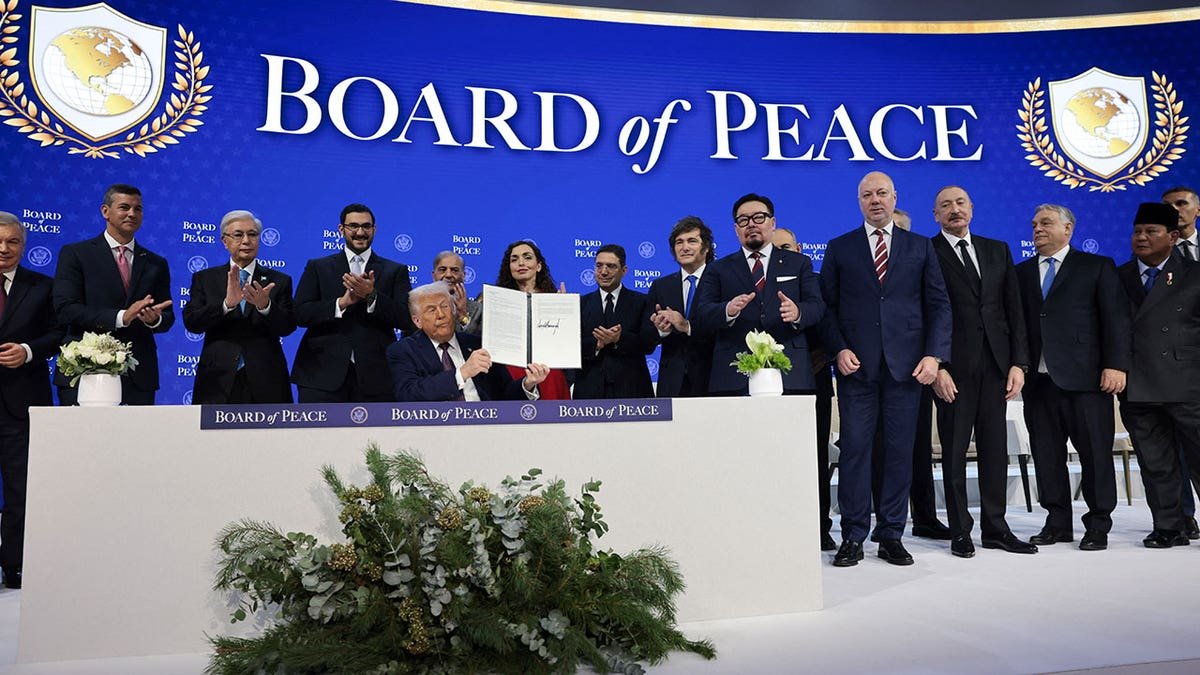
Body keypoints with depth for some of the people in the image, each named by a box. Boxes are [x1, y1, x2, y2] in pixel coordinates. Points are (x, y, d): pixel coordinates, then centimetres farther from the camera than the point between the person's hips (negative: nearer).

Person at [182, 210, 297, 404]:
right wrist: (226, 304, -21)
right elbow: (191, 322, -4)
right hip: (218, 382, 0)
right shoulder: (204, 278, 9)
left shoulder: (279, 281, 7)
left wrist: (265, 306, -23)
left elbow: (288, 327, -3)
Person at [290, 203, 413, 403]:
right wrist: (342, 302, -13)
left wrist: (371, 296, -14)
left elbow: (407, 319, -1)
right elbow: (300, 314, 0)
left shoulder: (396, 271, 11)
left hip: (374, 378, 0)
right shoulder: (317, 267, 12)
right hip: (323, 374, 0)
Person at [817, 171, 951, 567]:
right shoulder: (839, 249, 10)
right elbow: (826, 307, 6)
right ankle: (853, 538, 7)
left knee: (900, 452, 4)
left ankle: (891, 536, 15)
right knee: (855, 450, -1)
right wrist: (839, 349, -7)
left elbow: (938, 305, 8)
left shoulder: (920, 248, 12)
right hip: (856, 366, -1)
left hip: (906, 366, 1)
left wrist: (934, 355, -3)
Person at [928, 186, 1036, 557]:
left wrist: (1019, 362, 4)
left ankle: (995, 528, 19)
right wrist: (936, 366, -13)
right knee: (954, 451, 3)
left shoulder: (998, 250, 14)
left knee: (995, 449, 9)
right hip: (954, 368, -4)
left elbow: (1014, 309, 12)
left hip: (995, 364, 5)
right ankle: (960, 531, 13)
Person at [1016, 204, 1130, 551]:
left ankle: (1098, 524, 14)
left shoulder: (1097, 267, 6)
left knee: (1095, 451, 2)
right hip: (1037, 379, 3)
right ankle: (1057, 522, 17)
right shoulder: (1022, 272, 15)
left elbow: (1116, 317, -1)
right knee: (1046, 453, 6)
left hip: (1084, 378, -3)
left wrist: (1116, 364, -11)